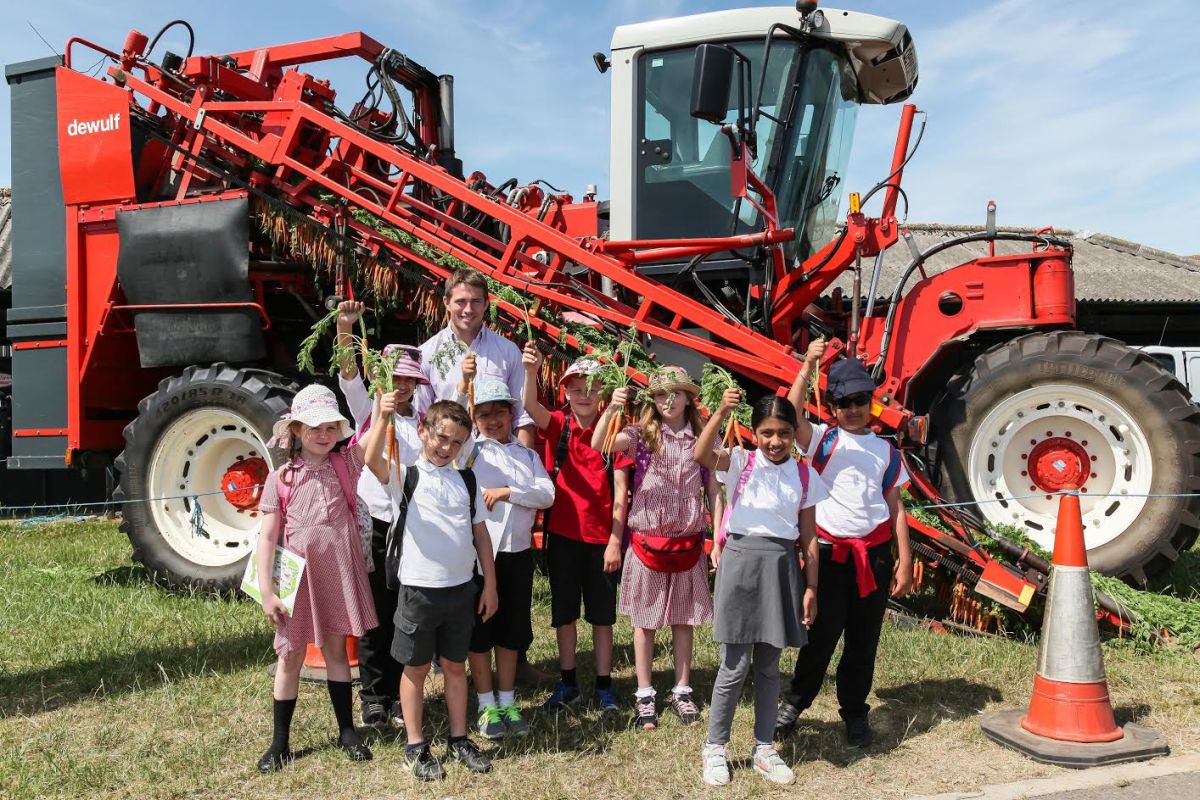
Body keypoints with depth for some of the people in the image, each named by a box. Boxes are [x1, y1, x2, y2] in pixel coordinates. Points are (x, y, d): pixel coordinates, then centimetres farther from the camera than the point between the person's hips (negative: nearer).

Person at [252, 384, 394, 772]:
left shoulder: (343, 463, -2)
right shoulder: (282, 478, -6)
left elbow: (372, 445, -22)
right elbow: (268, 537, -5)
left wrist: (383, 415, -42)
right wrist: (266, 590, -8)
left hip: (338, 570, 1)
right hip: (298, 573, -1)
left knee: (336, 649, 14)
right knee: (291, 656, 11)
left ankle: (347, 731, 28)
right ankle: (280, 741, 26)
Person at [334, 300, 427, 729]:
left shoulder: (423, 421, 10)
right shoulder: (367, 410, 2)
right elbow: (348, 376, -14)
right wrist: (344, 328, -30)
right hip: (375, 524, -2)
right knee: (376, 616, 4)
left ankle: (399, 696, 21)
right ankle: (373, 698, 17)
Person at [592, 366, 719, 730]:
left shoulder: (702, 438, 1)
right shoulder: (641, 434, -5)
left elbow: (713, 491, 6)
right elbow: (598, 444, -22)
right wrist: (610, 410, -37)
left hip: (688, 542, 2)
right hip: (647, 540, -1)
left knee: (683, 620, 12)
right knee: (645, 620, 8)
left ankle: (682, 691, 27)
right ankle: (644, 695, 21)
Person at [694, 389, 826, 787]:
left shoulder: (806, 477, 7)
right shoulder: (740, 462, -2)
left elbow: (809, 537, 10)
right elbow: (700, 455, -23)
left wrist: (810, 587, 7)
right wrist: (720, 412, -33)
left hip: (781, 565, 3)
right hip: (741, 560, -3)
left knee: (769, 665, 13)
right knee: (735, 665, 0)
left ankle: (763, 748, 28)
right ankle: (714, 748, 17)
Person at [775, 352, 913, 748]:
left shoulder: (885, 450, 11)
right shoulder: (822, 439, 2)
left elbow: (895, 506, 11)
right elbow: (792, 416, -20)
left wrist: (905, 559, 6)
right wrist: (807, 367, -30)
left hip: (875, 553, 3)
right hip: (831, 550, -3)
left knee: (864, 640, 10)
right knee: (824, 633, -4)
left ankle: (855, 713, 26)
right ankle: (793, 704, 16)